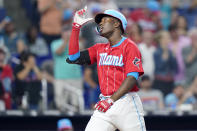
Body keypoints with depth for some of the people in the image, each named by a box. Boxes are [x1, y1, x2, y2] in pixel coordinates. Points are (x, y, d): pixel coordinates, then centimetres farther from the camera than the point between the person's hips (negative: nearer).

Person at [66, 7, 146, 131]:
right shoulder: (100, 49, 19)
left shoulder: (129, 46, -2)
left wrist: (112, 100, -23)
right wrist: (76, 27, 10)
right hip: (105, 104, 5)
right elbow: (73, 58, 12)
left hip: (126, 104, -5)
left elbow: (132, 78, -13)